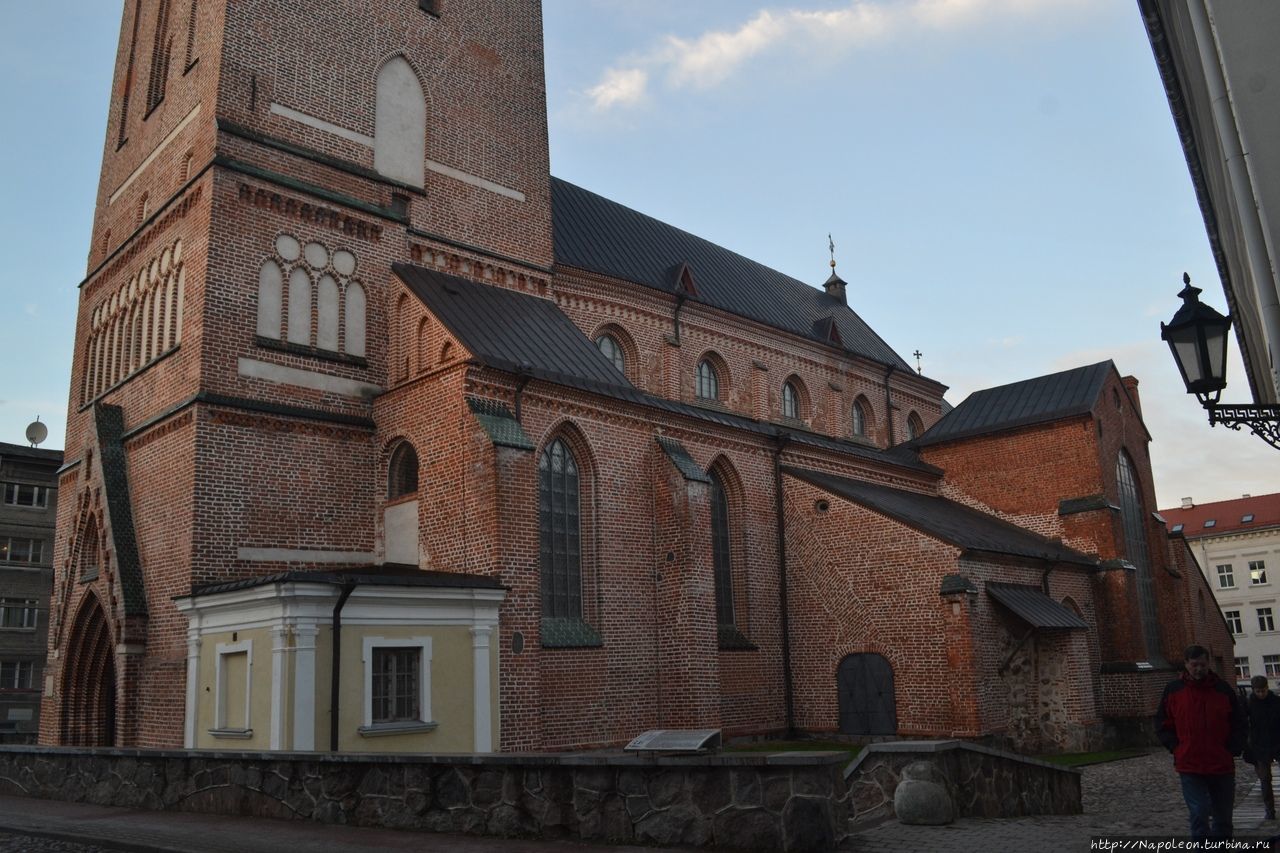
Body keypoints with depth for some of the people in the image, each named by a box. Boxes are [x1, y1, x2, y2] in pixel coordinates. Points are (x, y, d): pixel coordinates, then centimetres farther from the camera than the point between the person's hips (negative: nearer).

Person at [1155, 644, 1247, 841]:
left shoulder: (1224, 689, 4)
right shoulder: (1173, 690, 2)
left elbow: (1240, 725, 10)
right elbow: (1163, 726, 8)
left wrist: (1232, 751, -1)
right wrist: (1177, 748, -3)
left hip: (1222, 767, 2)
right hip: (1189, 767, -2)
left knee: (1223, 818, 12)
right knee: (1199, 814, -12)